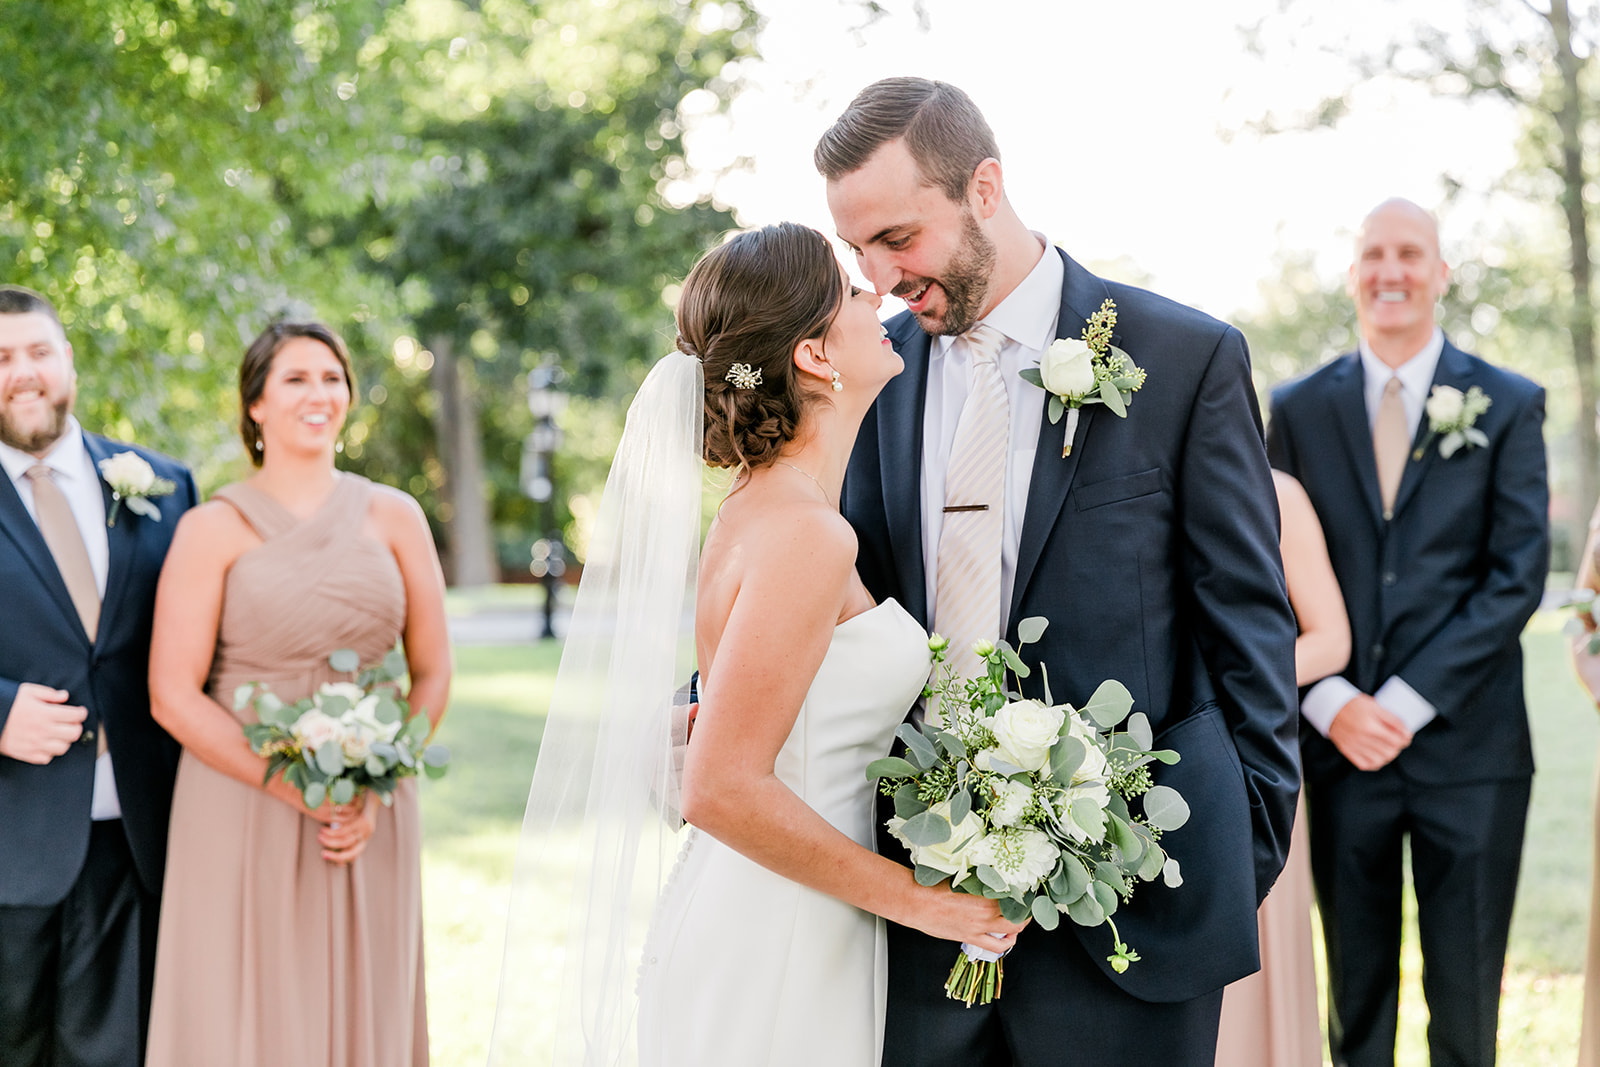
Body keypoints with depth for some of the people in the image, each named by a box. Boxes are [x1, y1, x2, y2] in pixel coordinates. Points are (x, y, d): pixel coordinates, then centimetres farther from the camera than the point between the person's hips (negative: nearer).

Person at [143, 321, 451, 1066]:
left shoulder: (394, 517, 7)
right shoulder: (213, 529, -2)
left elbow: (432, 673, 8)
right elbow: (173, 696, -7)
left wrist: (373, 794, -6)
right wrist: (299, 792, -14)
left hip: (373, 819, 3)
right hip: (243, 817, -3)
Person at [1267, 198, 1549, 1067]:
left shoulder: (1509, 406, 3)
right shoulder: (1298, 408, 7)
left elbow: (1518, 574, -4)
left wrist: (1408, 701, -12)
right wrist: (1332, 703, -9)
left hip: (1467, 743, -1)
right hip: (1339, 741, 1)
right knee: (1356, 993, 10)